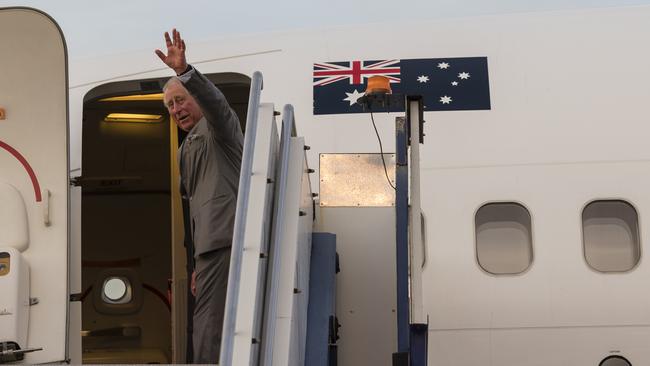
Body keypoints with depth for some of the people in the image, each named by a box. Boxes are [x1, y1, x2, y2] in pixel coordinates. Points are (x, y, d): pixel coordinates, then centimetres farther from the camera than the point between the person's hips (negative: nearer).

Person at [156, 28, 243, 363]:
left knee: (209, 322, -18)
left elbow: (214, 99, -22)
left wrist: (184, 71, -39)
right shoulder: (187, 149, 28)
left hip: (223, 239, -10)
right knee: (223, 324, 10)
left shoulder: (216, 125, 3)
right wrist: (199, 265, 26)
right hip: (212, 244, 10)